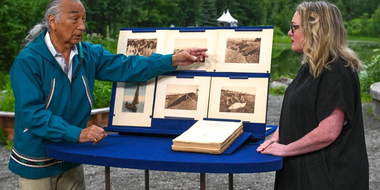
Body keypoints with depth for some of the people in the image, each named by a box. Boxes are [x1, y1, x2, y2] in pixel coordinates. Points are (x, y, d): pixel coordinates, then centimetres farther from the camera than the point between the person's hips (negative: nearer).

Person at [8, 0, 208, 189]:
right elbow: (32, 113, -24)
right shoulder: (28, 61, -18)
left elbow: (126, 67, -7)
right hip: (36, 163, -5)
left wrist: (173, 60, -15)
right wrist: (77, 134, -32)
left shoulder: (89, 54, -1)